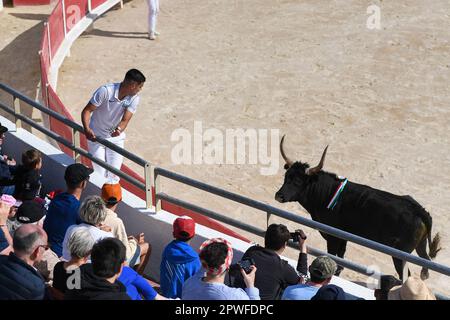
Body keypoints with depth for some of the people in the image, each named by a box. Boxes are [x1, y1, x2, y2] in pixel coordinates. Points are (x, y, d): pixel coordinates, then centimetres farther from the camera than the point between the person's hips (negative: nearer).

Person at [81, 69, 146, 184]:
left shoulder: (134, 98, -13)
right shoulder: (105, 91, -25)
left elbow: (125, 120, -18)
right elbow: (87, 110, -23)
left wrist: (119, 129, -41)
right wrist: (87, 129, -39)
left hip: (116, 137, 3)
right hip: (96, 136, -3)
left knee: (113, 177, 5)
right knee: (100, 175, -3)